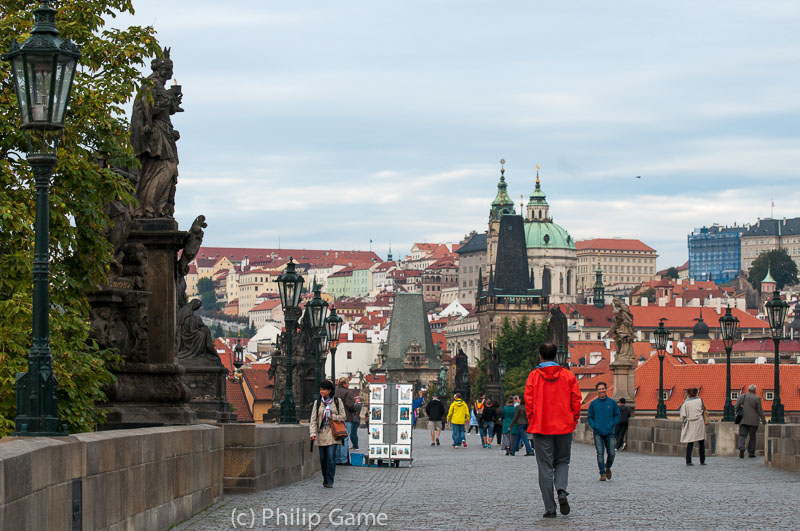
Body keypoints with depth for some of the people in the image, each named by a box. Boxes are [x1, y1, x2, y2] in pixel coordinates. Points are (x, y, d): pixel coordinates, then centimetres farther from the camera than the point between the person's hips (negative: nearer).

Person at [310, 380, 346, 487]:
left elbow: (343, 417, 5)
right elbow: (313, 419, 2)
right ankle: (325, 479, 20)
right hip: (321, 434, 2)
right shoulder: (317, 403, 6)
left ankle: (329, 481, -8)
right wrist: (313, 433, -10)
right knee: (323, 458, 6)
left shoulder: (337, 402, 4)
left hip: (332, 434, -2)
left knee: (331, 457, -12)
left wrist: (333, 417, -11)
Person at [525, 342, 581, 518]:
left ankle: (550, 508, 0)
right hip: (564, 427, 1)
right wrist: (573, 422, 10)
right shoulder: (568, 375, 1)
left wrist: (532, 423, 5)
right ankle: (562, 491, -9)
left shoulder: (534, 376, -4)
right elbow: (576, 400, 0)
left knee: (545, 467, 3)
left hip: (541, 428, -1)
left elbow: (529, 402, -5)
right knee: (562, 462, 17)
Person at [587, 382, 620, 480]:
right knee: (600, 453, -10)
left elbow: (617, 415, 11)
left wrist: (612, 425, -4)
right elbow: (589, 417, 11)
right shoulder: (593, 403, 5)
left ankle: (608, 467, 29)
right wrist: (594, 426, -6)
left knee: (611, 454, 0)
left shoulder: (612, 402, 5)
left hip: (609, 432, 1)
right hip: (598, 433, -1)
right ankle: (603, 473, -4)